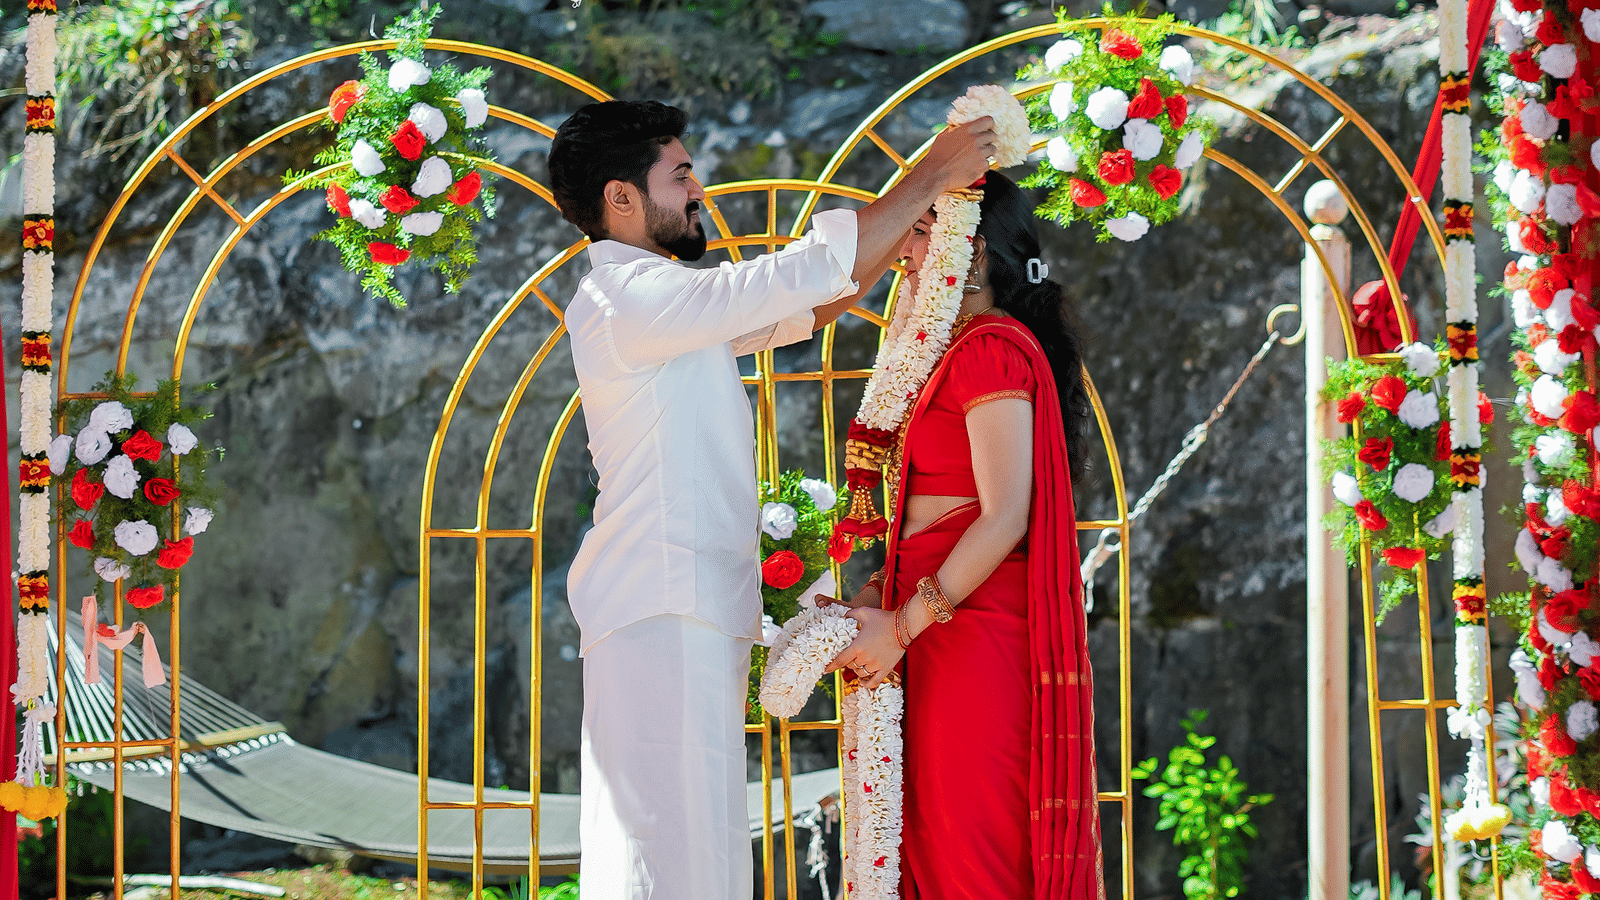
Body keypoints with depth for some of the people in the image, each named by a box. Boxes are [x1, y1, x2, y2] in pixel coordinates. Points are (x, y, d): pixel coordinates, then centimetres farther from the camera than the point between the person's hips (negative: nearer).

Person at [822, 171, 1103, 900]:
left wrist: (903, 625, -15)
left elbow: (1005, 520, -19)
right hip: (954, 637, 10)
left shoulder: (992, 349, -12)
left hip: (975, 642, -10)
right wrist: (876, 597, 10)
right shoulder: (968, 349, 19)